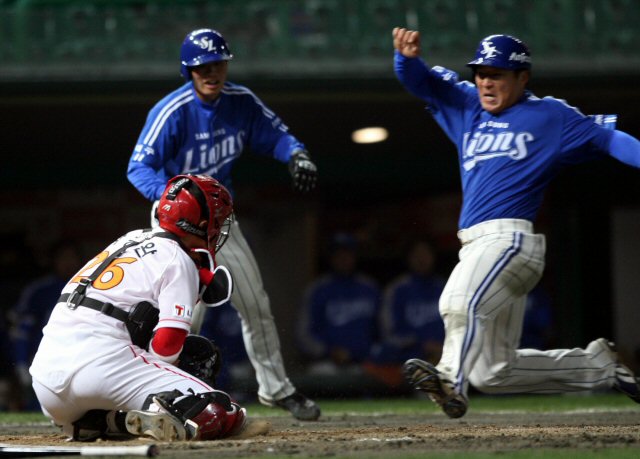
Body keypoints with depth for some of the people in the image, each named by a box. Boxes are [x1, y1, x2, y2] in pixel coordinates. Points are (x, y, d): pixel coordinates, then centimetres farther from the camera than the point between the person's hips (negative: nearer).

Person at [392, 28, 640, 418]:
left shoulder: (550, 116, 5)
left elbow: (606, 139, 1)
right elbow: (418, 79, 13)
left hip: (509, 239, -7)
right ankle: (598, 365, 20)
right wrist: (408, 55, -9)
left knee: (462, 302, -37)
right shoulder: (466, 107, 21)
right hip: (476, 247, 7)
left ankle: (451, 381, -52)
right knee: (494, 372, 8)